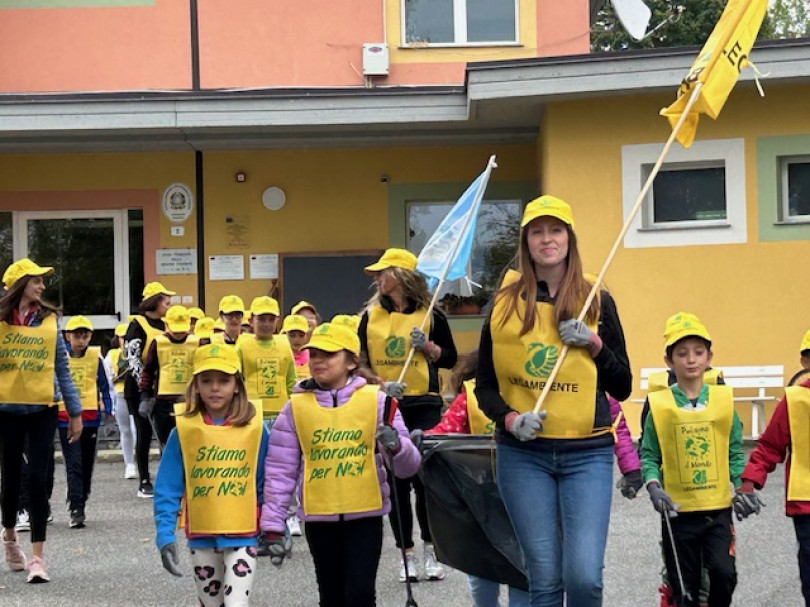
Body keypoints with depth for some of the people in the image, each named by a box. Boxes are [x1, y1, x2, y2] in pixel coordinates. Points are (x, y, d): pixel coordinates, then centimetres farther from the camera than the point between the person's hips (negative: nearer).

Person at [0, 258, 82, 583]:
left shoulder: (49, 319, 3)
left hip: (43, 409, 0)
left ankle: (37, 556, -2)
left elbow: (61, 368, 6)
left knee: (38, 479, -5)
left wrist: (75, 412, 5)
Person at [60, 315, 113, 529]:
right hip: (66, 417, -2)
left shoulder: (95, 357, 2)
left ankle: (81, 502, 25)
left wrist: (108, 409, 1)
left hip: (90, 417, 2)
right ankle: (76, 510, -12)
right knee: (74, 464, -9)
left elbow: (104, 385, 9)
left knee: (87, 463, 11)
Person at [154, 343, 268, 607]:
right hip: (202, 535, 2)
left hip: (242, 536, -2)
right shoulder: (184, 430, -5)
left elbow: (267, 485, 1)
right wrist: (165, 536, -11)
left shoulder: (254, 428, -6)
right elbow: (167, 489, -4)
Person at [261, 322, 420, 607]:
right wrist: (273, 526, -1)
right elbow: (280, 469, 2)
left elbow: (408, 466, -6)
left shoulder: (375, 400, -5)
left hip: (365, 515, -2)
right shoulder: (296, 406, -1)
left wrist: (396, 446, -29)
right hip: (320, 518, 2)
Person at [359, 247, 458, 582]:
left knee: (424, 478, -2)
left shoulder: (430, 314, 1)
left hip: (423, 407, -2)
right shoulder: (371, 315, 6)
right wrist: (380, 385, -12)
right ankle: (406, 554, 14)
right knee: (395, 480, 4)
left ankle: (431, 549, 14)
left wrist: (427, 346, -12)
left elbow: (450, 359, 6)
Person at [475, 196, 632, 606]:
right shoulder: (505, 303, 5)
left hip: (587, 453, 0)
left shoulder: (597, 302, 6)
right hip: (522, 453, 0)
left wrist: (594, 344, -8)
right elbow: (484, 385, 9)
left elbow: (622, 388, 8)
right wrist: (509, 418, -10)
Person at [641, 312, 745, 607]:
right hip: (678, 512, 0)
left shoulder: (723, 399, 1)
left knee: (723, 572, -16)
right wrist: (653, 486, -16)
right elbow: (649, 454, 0)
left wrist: (743, 486, -5)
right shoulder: (659, 404, -4)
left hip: (718, 508, 1)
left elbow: (735, 450, 7)